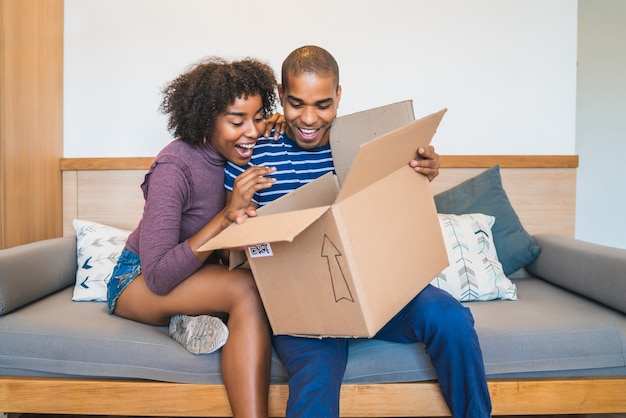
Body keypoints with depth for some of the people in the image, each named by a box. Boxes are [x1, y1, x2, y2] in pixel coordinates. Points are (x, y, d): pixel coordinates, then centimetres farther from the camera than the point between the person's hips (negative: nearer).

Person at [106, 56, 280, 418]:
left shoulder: (241, 153, -8)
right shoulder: (175, 168, -26)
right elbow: (157, 279, -30)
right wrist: (228, 215, -37)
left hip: (199, 276, 6)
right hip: (137, 281, -6)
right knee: (249, 288, -35)